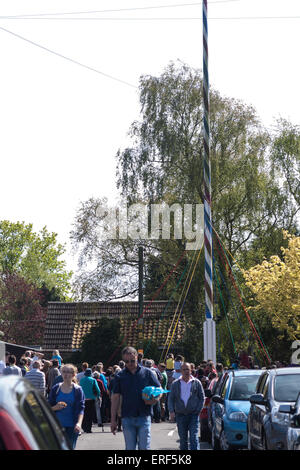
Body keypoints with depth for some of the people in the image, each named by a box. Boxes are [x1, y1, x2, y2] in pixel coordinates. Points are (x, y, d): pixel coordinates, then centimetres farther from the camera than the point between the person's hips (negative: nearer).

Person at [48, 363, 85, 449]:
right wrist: (56, 407, -12)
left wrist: (79, 423, -22)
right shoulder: (56, 388, 7)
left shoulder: (77, 390, 1)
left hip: (72, 426, -1)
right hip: (57, 425, 1)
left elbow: (80, 409, -6)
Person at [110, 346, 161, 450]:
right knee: (130, 448, 6)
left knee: (144, 447, -2)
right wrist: (113, 420, 2)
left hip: (144, 417, -1)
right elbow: (115, 398, 6)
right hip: (127, 418, 1)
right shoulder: (120, 376, 5)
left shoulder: (147, 373, 3)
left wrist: (155, 399, -14)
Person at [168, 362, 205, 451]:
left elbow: (202, 397, 8)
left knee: (194, 437, -10)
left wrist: (198, 410, -4)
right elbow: (170, 398, 7)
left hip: (193, 414, -2)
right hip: (180, 415, 2)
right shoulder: (175, 384, 7)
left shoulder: (196, 383, 4)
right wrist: (171, 411, -7)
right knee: (183, 438, 7)